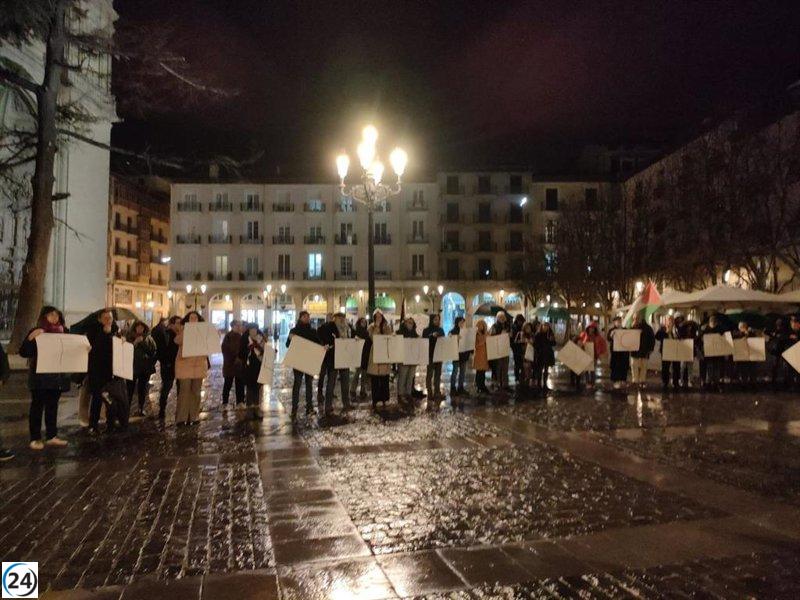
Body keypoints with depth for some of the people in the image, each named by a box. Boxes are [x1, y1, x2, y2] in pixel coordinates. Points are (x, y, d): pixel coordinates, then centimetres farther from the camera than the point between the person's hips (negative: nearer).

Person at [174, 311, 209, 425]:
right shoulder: (183, 330, 4)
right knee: (184, 390, -8)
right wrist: (185, 330, -22)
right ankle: (181, 418, -4)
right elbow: (177, 341, -14)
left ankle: (194, 416, 12)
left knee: (196, 391, 5)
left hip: (199, 364, 3)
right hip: (185, 363, -3)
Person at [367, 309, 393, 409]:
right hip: (375, 355, -2)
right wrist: (377, 326, -14)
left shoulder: (387, 327, 9)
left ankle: (384, 398, 14)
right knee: (374, 379, -3)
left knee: (385, 379, 4)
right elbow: (372, 337, -13)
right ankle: (375, 400, 3)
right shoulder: (371, 327, 3)